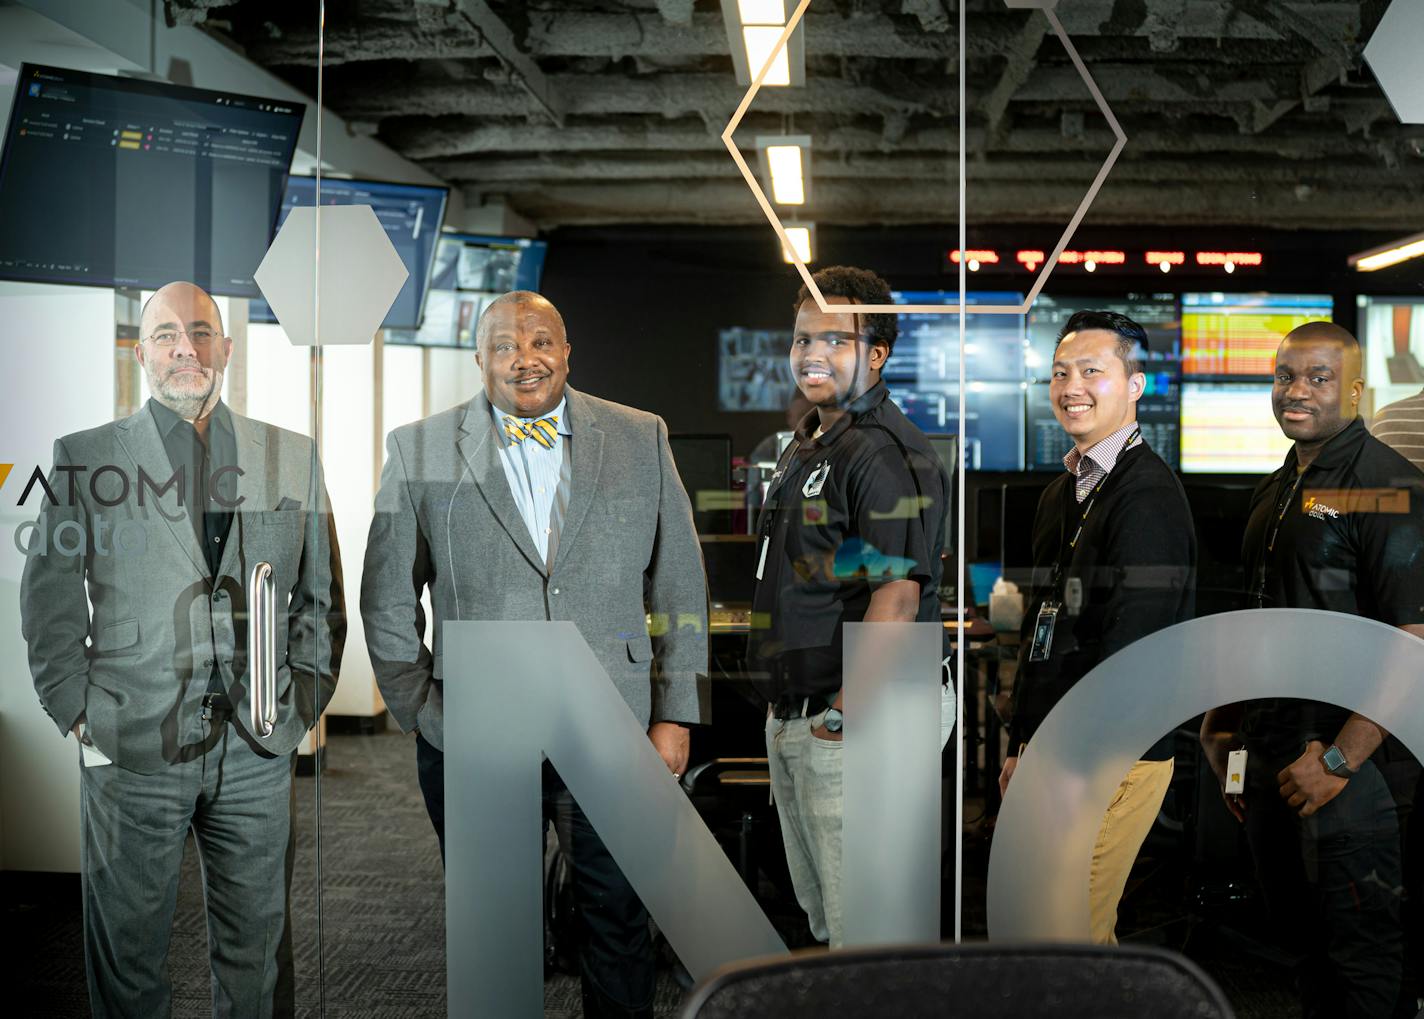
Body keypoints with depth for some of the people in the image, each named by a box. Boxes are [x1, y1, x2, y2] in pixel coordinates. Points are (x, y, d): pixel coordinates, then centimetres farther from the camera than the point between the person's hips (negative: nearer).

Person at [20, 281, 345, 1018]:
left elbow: (320, 594, 13)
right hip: (131, 747, -2)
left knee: (258, 945, 11)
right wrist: (78, 714, -2)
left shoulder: (293, 457, 9)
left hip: (259, 749, 2)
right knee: (129, 949, 8)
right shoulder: (84, 457, 3)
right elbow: (48, 599, 4)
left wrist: (304, 701, 6)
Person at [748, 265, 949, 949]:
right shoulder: (806, 445, 16)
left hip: (847, 723, -10)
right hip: (791, 715, 10)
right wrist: (787, 711, 17)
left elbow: (897, 596, -23)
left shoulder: (886, 453, -15)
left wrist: (842, 714, -23)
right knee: (820, 910, 21)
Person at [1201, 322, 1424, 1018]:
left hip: (1346, 753, -8)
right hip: (1271, 751, 8)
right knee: (1301, 935, 18)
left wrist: (1339, 759, -20)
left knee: (1359, 945, 2)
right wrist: (1225, 729, 16)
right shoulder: (1277, 489, 14)